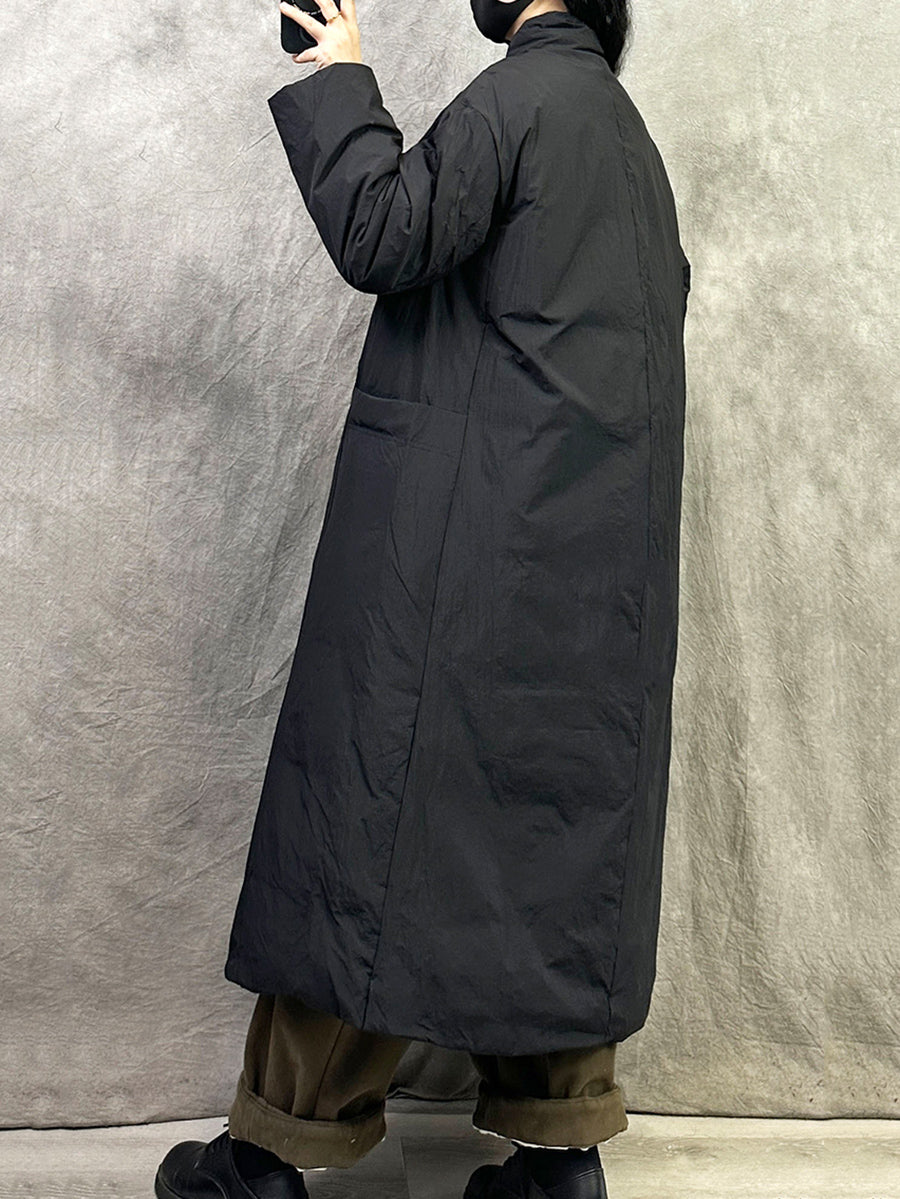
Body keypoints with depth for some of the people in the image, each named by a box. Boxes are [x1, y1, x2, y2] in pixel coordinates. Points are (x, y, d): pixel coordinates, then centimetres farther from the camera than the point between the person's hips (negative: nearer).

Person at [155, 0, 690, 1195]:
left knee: (385, 796, -5)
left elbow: (382, 236, -13)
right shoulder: (628, 132, 21)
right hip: (597, 553, 9)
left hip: (471, 536, -8)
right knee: (558, 813, 8)